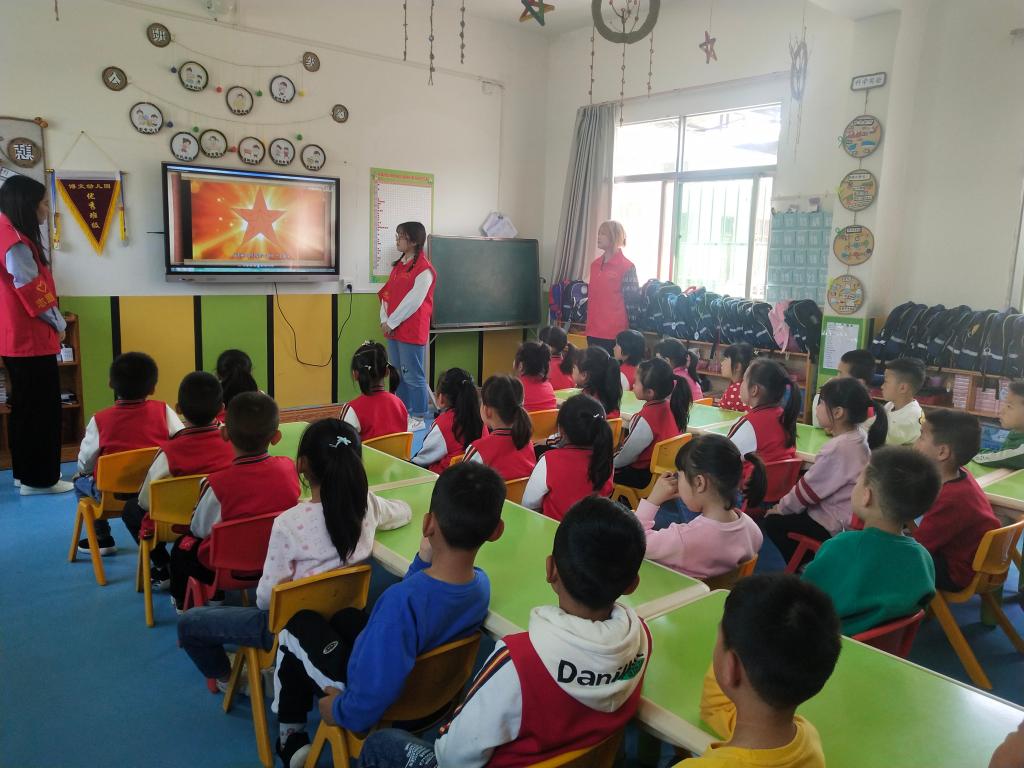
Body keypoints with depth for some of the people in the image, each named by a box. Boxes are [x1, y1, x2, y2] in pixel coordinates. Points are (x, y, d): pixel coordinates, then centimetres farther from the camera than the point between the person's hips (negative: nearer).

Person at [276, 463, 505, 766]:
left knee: (298, 625, 17)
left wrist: (337, 710, -16)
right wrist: (426, 556, -16)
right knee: (346, 616, 27)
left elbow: (368, 707, -36)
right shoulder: (482, 584, -19)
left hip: (373, 711, -5)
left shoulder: (403, 599, -40)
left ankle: (291, 733, 29)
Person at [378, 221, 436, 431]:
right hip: (394, 330, 9)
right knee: (399, 374, 15)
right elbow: (387, 294, 13)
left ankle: (418, 418, 7)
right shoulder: (398, 265, 14)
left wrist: (391, 322, -13)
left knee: (413, 375, -2)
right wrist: (384, 320, 0)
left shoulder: (424, 269, -13)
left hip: (412, 331, -9)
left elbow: (413, 301, -17)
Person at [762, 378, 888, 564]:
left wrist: (781, 508, -1)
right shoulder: (858, 437, 0)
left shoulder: (839, 449, -28)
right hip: (842, 514, 9)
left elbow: (809, 488, -17)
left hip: (833, 525, -9)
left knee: (772, 522, 1)